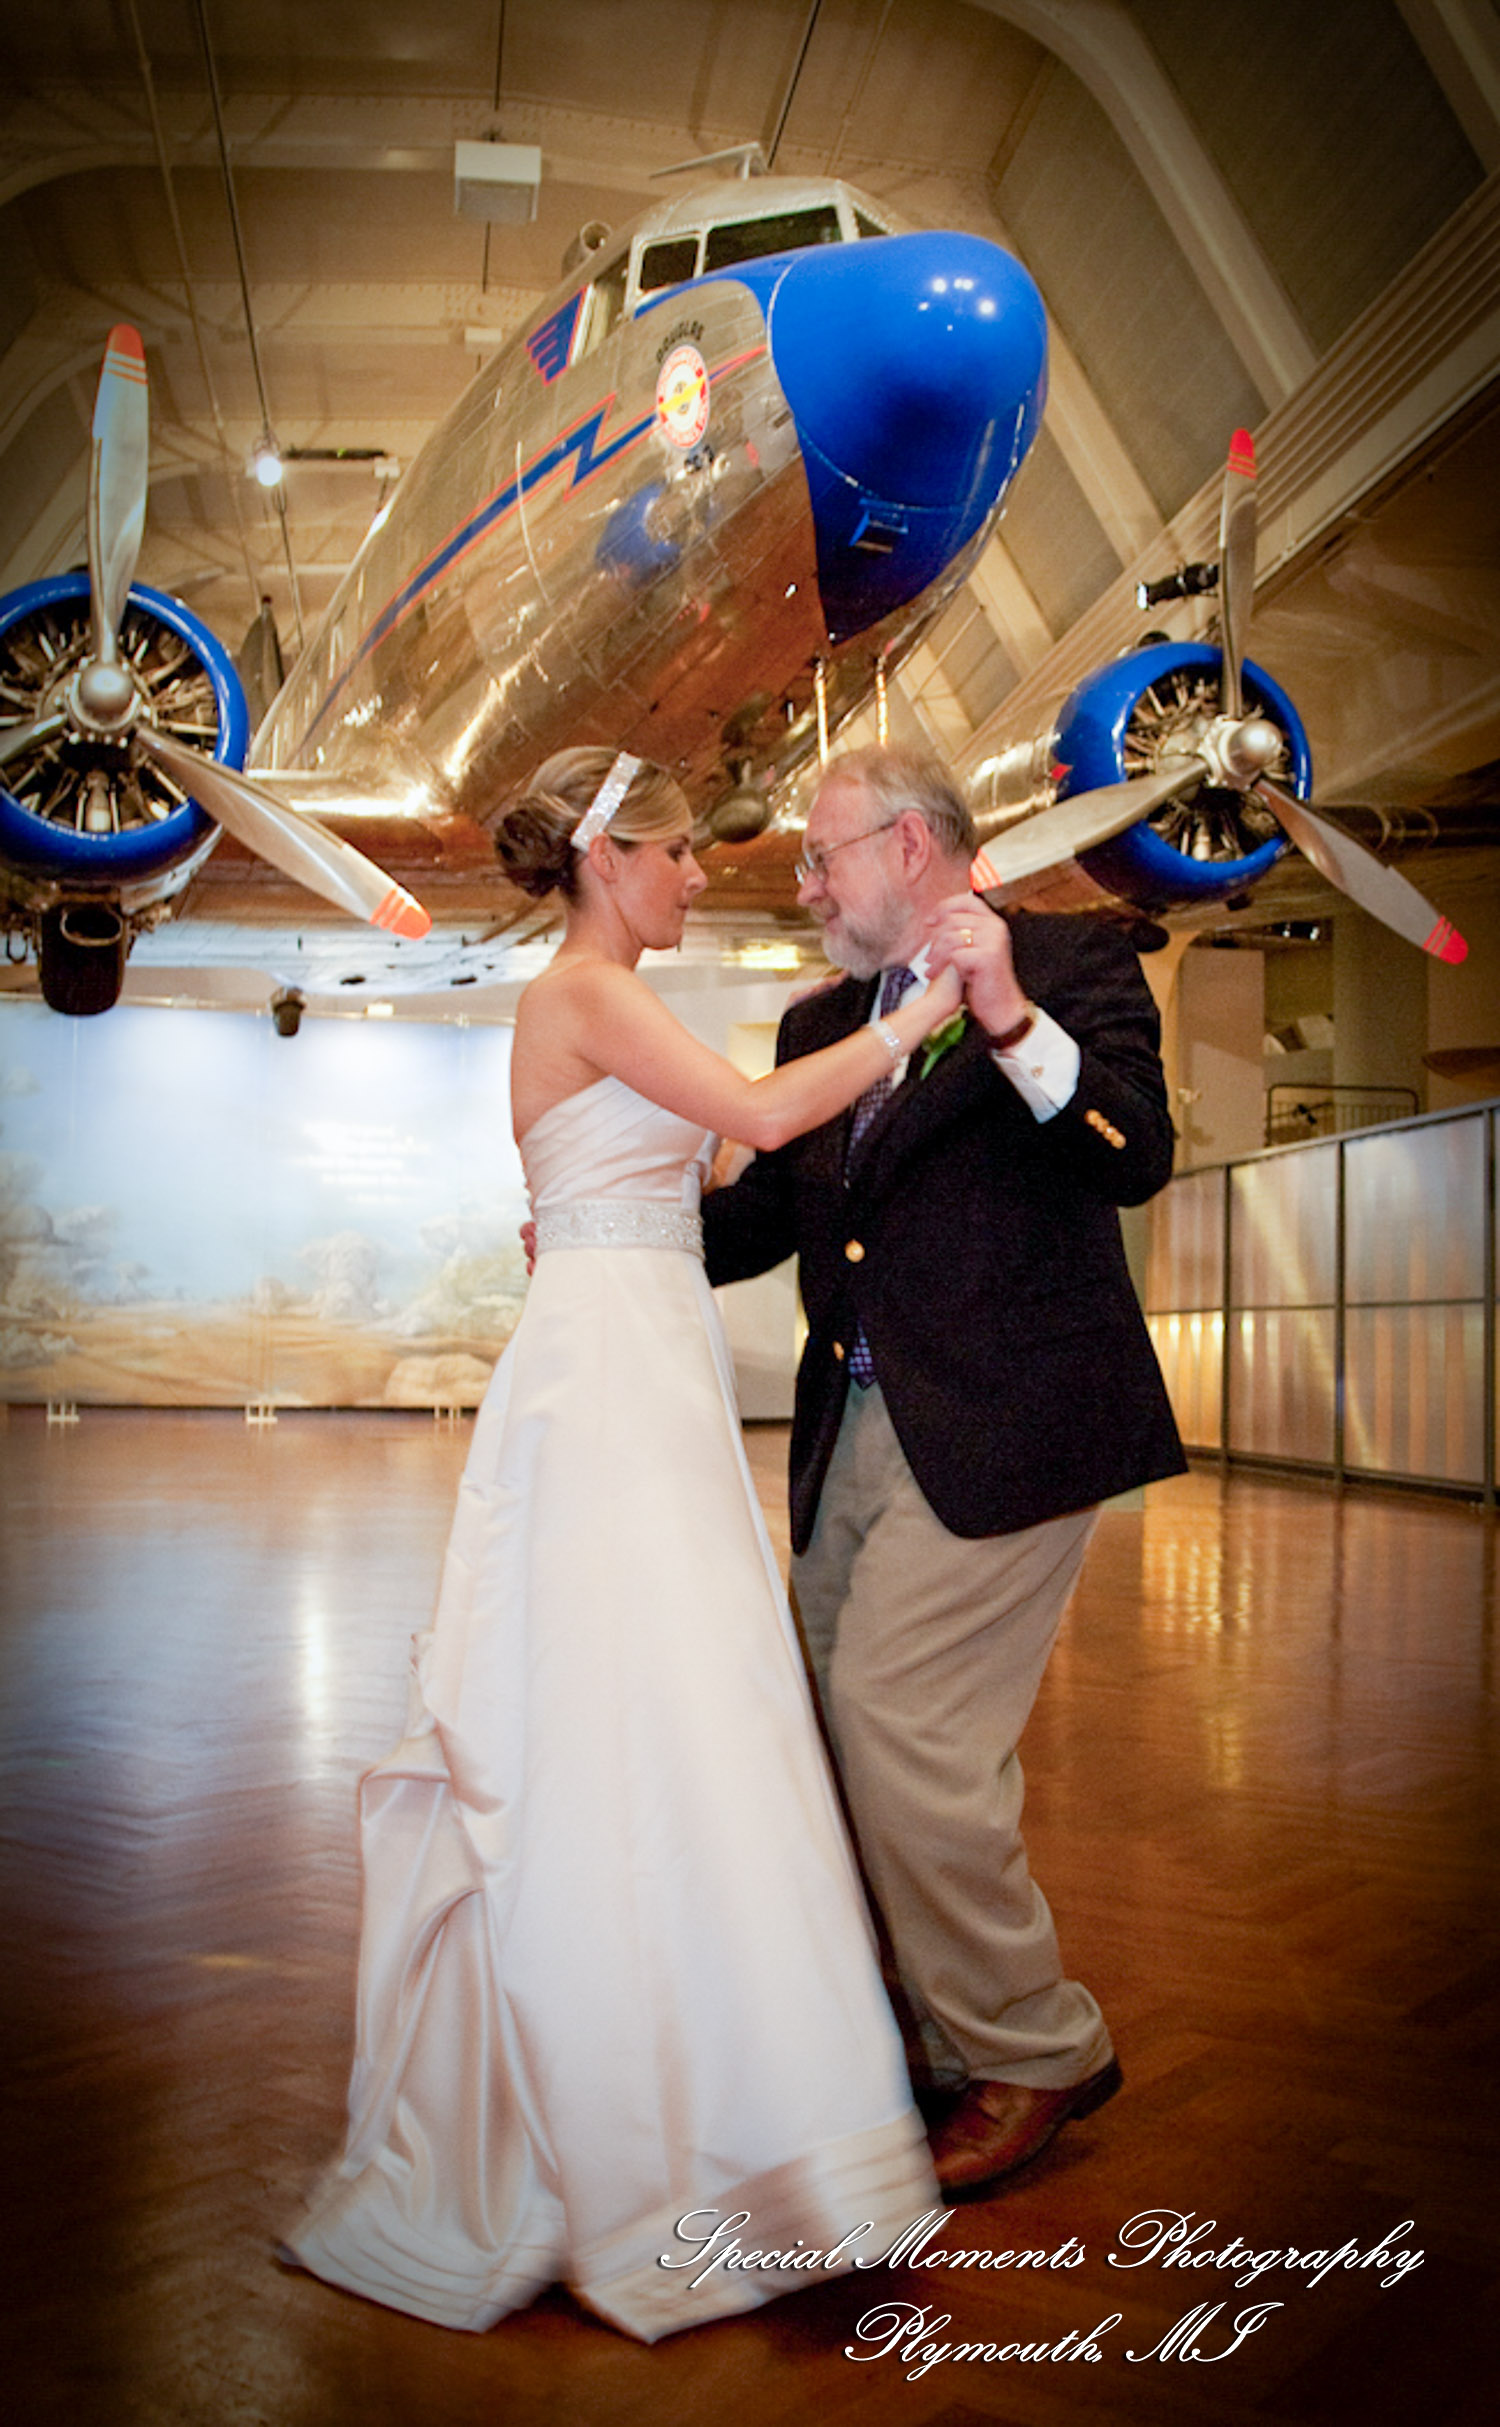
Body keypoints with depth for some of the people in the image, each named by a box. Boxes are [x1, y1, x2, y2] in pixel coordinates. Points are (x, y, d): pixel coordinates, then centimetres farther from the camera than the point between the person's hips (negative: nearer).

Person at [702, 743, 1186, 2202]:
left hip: (1001, 1424, -7)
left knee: (899, 1721, -11)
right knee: (840, 1732, 12)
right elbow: (760, 1213, 19)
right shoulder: (821, 1025, 18)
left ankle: (1030, 2051, 11)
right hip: (856, 1430, 8)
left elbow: (1138, 1156, -17)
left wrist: (1015, 1025, -30)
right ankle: (930, 2028, 33)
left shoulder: (1076, 964, -2)